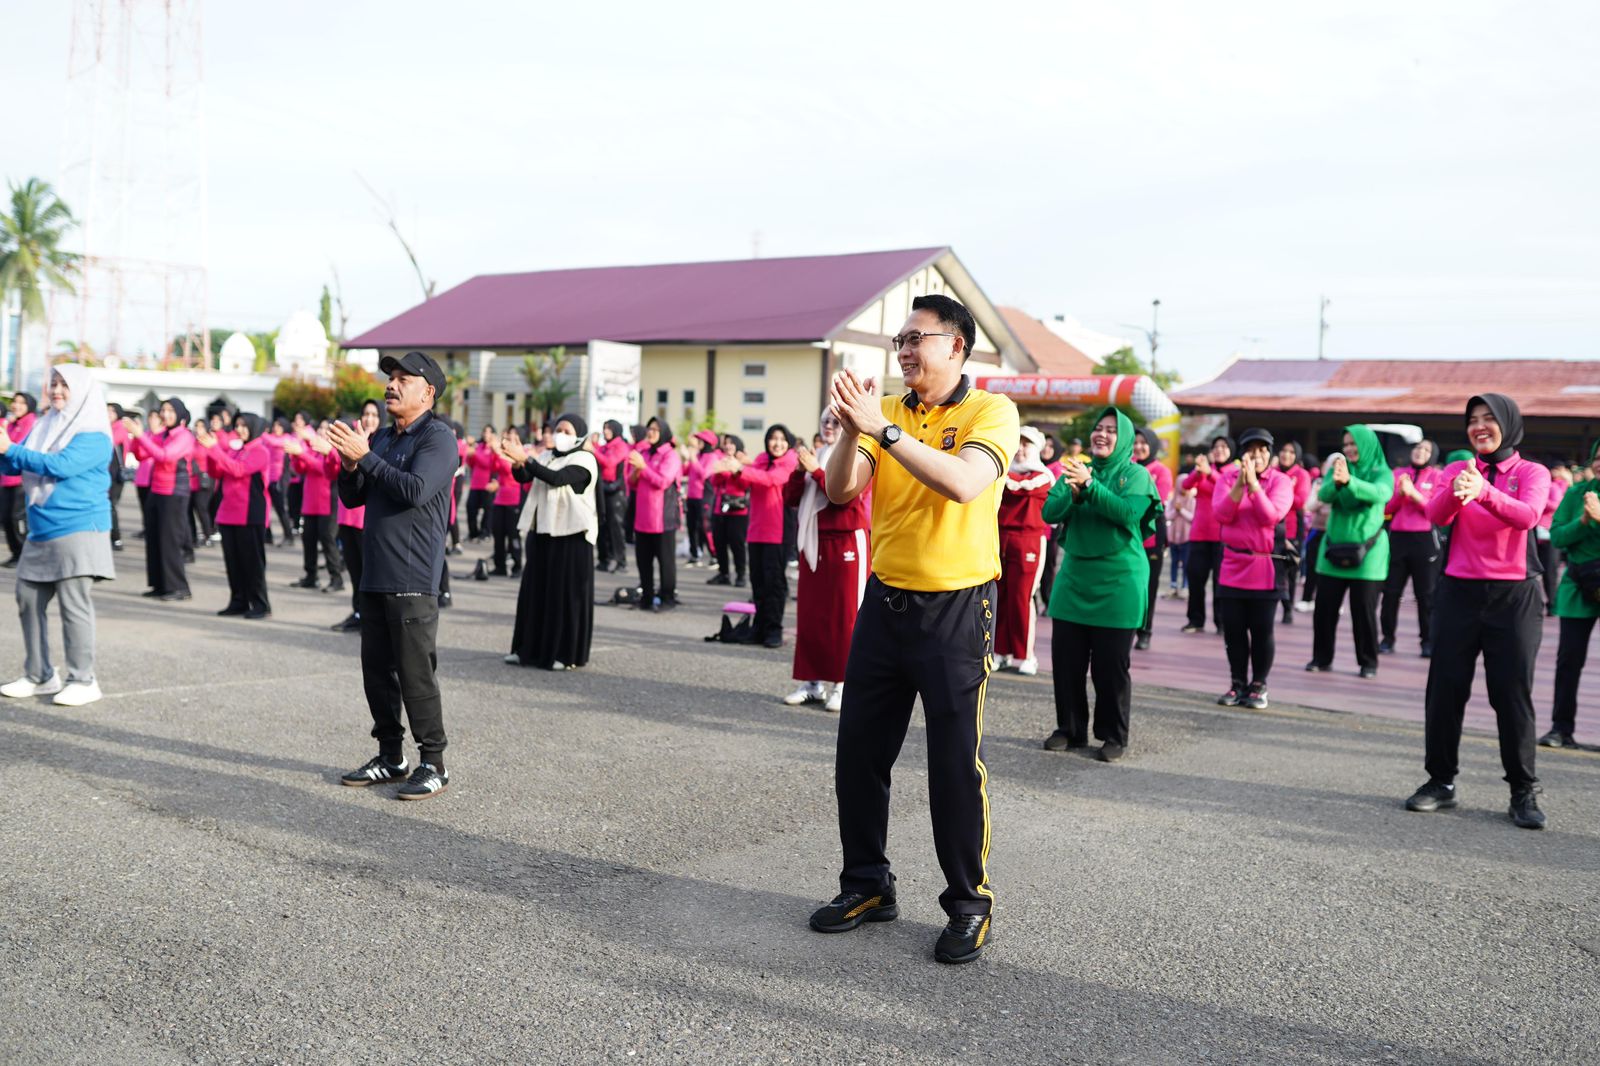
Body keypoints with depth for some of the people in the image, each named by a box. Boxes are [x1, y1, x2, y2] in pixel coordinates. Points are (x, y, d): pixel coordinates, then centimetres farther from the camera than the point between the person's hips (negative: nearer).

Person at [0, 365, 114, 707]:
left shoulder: (93, 435, -9)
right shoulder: (42, 426, 14)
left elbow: (60, 465, -22)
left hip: (78, 530, -7)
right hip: (40, 532, 7)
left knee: (74, 604, -6)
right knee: (29, 600, 8)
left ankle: (83, 680, 1)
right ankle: (39, 676, 18)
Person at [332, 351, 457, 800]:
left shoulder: (438, 437, -8)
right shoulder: (381, 438, 16)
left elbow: (416, 490, -23)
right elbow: (352, 498, 16)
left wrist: (365, 457, -20)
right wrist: (350, 465, -4)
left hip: (412, 578, -8)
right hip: (375, 575, 8)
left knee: (416, 672, -5)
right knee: (376, 668, 12)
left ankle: (433, 763, 4)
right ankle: (390, 757, 23)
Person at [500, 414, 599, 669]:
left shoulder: (584, 459, -5)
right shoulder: (548, 457, 15)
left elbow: (557, 479, -21)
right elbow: (523, 477, 2)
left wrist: (525, 458, -27)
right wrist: (516, 462, -19)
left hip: (570, 535, -6)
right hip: (541, 532, 7)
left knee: (566, 594, -2)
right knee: (535, 591, 7)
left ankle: (565, 653, 4)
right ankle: (530, 648, 15)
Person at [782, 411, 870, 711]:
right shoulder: (814, 456, 14)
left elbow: (847, 495, -17)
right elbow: (790, 499, 9)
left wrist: (815, 471, -19)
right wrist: (799, 471, -6)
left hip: (846, 545, -6)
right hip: (813, 544, 6)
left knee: (845, 615, -4)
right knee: (810, 613, 6)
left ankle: (843, 685, -1)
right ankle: (813, 681, 13)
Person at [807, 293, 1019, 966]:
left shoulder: (990, 412, -6)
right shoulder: (887, 412, 8)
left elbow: (963, 483, -25)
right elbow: (841, 489, -3)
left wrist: (883, 428, -27)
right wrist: (850, 426, -20)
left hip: (955, 609, -5)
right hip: (885, 601, 5)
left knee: (955, 764, 0)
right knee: (859, 752, 10)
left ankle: (969, 903, 17)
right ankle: (867, 886, 26)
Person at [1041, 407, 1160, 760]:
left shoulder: (1136, 474, -3)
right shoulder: (1078, 470, 10)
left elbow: (1129, 513, -20)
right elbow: (1050, 511, 0)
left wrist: (1089, 486, -25)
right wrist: (1073, 493, -19)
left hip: (1117, 582, -4)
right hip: (1074, 576, 5)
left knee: (1110, 665, 1)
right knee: (1066, 658, 6)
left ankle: (1113, 737, 14)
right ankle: (1070, 729, 20)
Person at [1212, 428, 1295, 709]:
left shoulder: (1280, 481, -1)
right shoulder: (1228, 477, 5)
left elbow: (1271, 515, -16)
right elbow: (1221, 514, -8)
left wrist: (1253, 483, -21)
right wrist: (1240, 483, -18)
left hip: (1266, 567, -2)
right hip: (1232, 565, 2)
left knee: (1261, 630, 0)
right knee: (1233, 628, 5)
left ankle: (1258, 686, 12)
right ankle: (1237, 684, 18)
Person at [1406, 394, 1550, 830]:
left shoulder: (1532, 473, 0)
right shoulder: (1457, 471, 6)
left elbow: (1527, 516, -21)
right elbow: (1436, 515, -13)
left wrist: (1483, 492, -40)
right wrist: (1455, 493, -36)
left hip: (1514, 595, -2)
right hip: (1459, 592, 2)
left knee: (1512, 692, -2)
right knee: (1445, 688, 3)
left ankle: (1524, 792, 8)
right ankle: (1441, 781, 15)